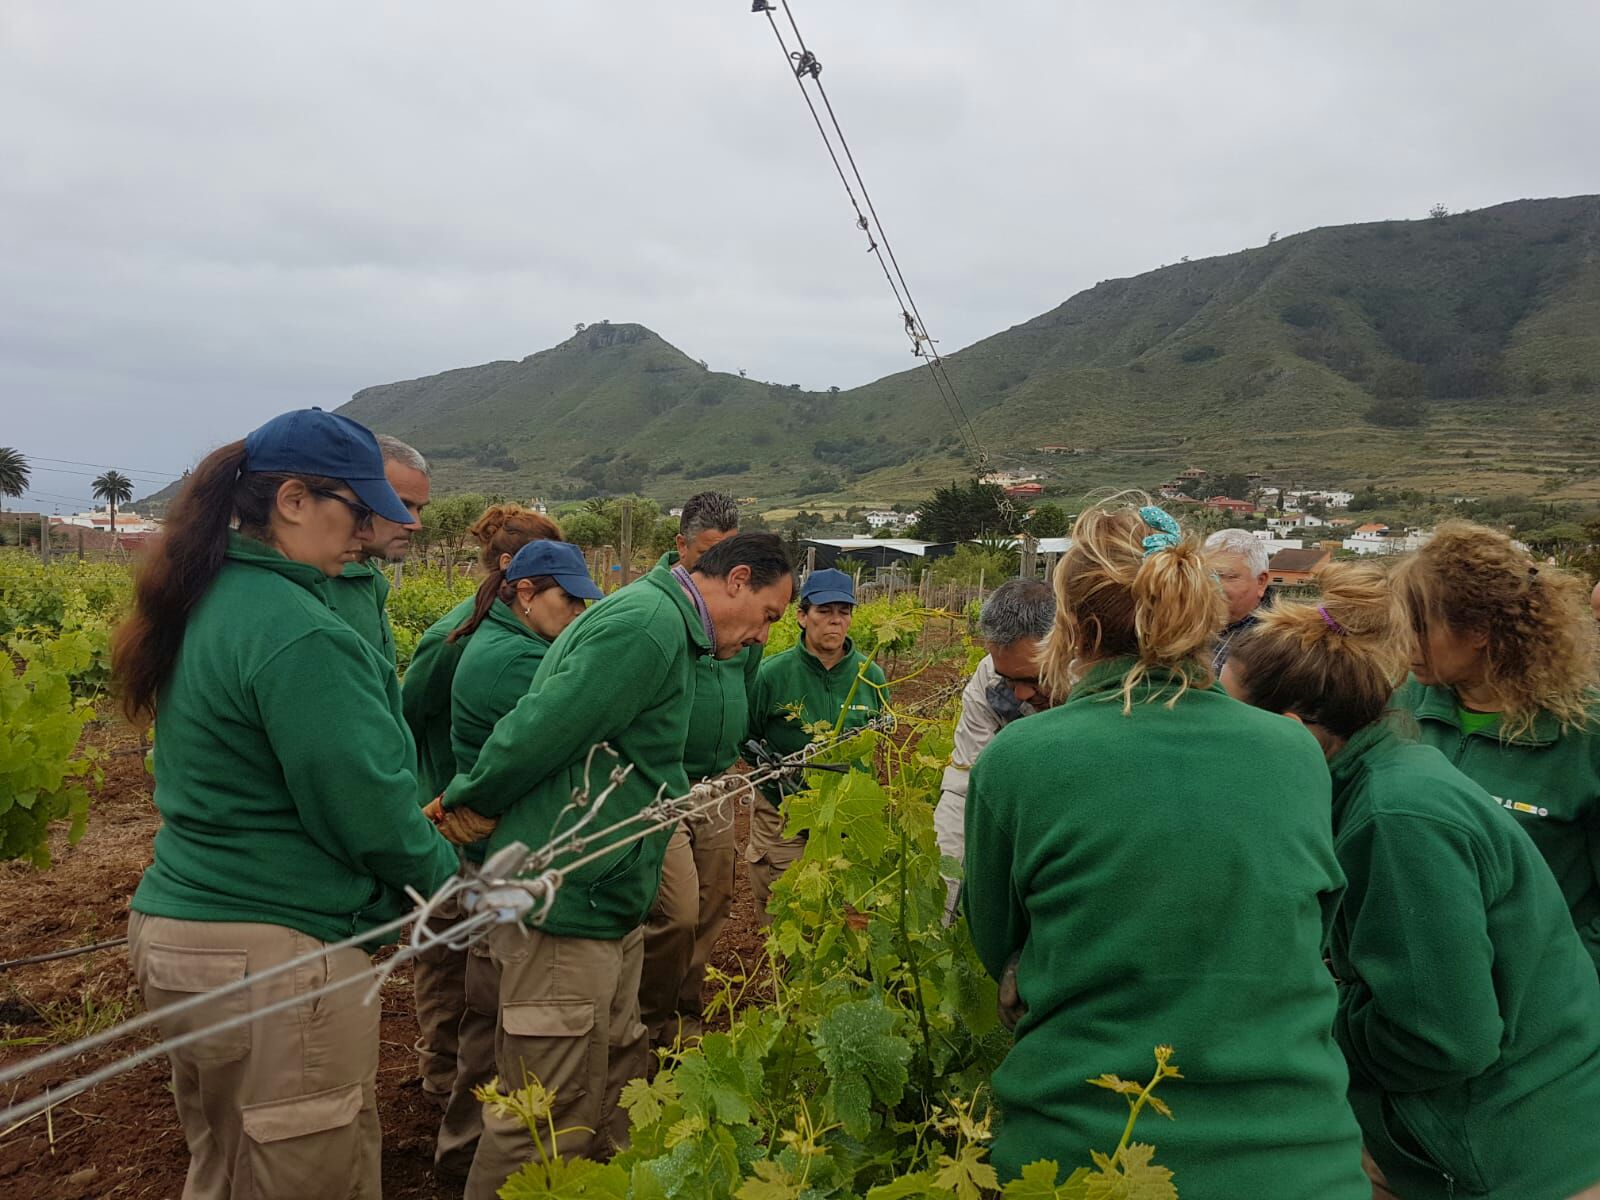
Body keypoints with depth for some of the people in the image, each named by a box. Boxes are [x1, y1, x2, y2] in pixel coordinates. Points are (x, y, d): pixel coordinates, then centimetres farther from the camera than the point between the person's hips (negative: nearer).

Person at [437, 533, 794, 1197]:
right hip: (567, 907, -10)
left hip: (602, 902, 10)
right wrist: (469, 805, -6)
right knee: (549, 1125, 3)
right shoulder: (650, 624, -19)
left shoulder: (659, 619, 16)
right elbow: (541, 733, -21)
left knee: (617, 1091, 20)